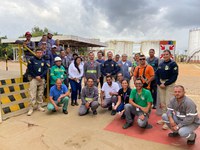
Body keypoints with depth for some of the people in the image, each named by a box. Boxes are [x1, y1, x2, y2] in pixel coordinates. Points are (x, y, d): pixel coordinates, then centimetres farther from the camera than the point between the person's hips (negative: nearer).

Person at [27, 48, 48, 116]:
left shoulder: (43, 61, 9)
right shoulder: (32, 60, -2)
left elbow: (46, 70, 4)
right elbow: (29, 70, -6)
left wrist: (40, 76, -10)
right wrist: (36, 77, -11)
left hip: (42, 79, 4)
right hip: (34, 79, -4)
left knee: (40, 94, 11)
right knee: (32, 94, -7)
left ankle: (39, 106, 23)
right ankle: (31, 108, 0)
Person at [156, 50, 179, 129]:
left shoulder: (173, 64, -8)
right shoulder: (161, 64, 10)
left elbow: (174, 76, -13)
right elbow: (157, 74, 10)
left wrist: (165, 84, -16)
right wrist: (159, 83, -4)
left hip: (169, 84, -6)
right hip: (161, 84, 6)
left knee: (168, 103, -6)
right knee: (162, 102, 12)